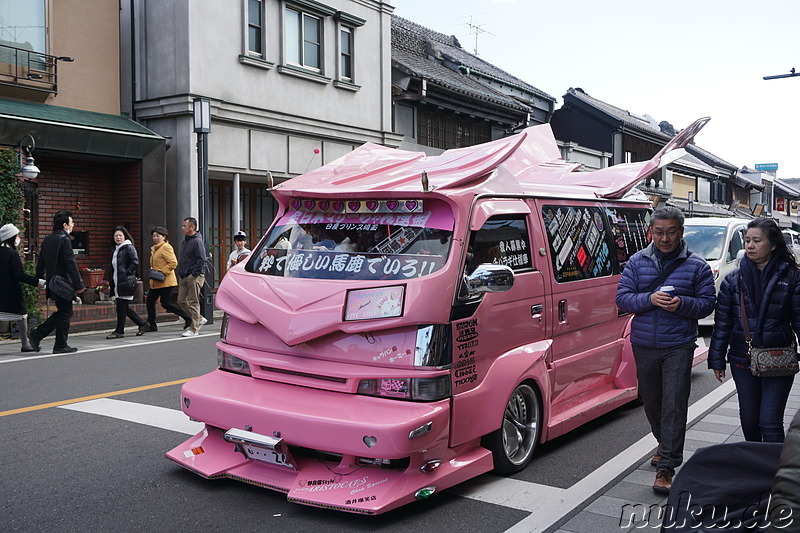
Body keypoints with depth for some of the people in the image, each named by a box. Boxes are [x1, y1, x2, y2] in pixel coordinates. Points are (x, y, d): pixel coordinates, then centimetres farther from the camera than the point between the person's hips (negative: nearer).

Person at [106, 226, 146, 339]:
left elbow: (135, 263, -16)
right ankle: (142, 323, 20)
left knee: (121, 307, -4)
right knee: (124, 307, 9)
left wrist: (126, 273, -16)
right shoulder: (115, 249, 19)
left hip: (126, 282, -9)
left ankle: (119, 331, 3)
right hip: (118, 283, 9)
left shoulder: (129, 247, -6)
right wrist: (112, 286, 18)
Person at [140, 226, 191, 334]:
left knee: (166, 304, -7)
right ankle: (151, 325, 17)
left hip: (165, 281, -10)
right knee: (150, 301, 7)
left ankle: (187, 318, 6)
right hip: (155, 282, 10)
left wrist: (162, 272, -21)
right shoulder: (154, 249, 18)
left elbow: (173, 263, -21)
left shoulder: (166, 247, -12)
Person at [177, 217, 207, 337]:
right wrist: (181, 271, 15)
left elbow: (202, 260, -19)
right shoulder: (185, 241, 17)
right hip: (184, 277, 9)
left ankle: (194, 329, 2)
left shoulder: (197, 241, -12)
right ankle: (199, 319, 23)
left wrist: (194, 274, -18)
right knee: (181, 301, 9)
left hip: (194, 277, -9)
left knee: (193, 302, -5)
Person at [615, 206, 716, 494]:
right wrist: (649, 299, -18)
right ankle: (666, 446, 39)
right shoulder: (637, 261, 4)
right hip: (644, 345, 3)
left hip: (678, 346, -3)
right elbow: (622, 298, 0)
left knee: (674, 404, -8)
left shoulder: (697, 265, 1)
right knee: (651, 401, 15)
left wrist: (682, 304, -19)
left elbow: (707, 303, 1)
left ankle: (666, 466, -5)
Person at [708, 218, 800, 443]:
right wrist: (717, 359, 5)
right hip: (743, 361, 3)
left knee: (770, 422, -5)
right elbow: (722, 322, 6)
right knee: (748, 418, 14)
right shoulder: (733, 280, 4)